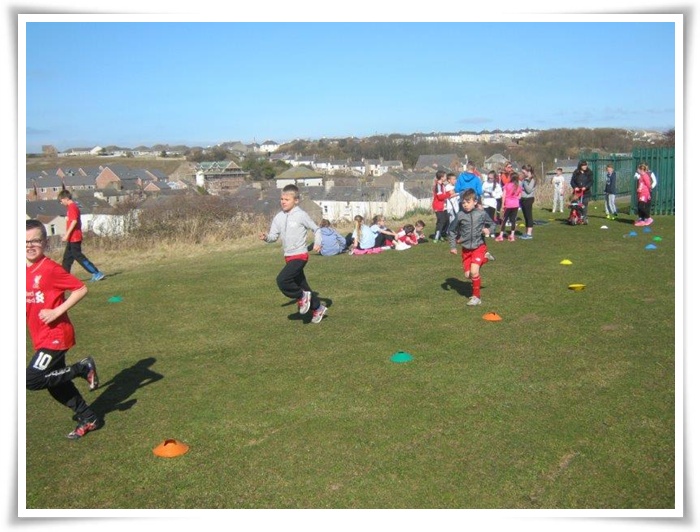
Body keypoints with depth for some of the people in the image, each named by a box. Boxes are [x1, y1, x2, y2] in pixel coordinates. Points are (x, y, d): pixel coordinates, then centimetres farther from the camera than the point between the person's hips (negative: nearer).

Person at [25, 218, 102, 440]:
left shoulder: (51, 269, -16)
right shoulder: (25, 271, 6)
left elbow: (81, 289, -18)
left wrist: (57, 311, -21)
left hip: (56, 335, -8)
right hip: (40, 338, 8)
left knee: (32, 380, -15)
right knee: (55, 383, 15)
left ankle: (84, 368, 2)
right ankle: (88, 419, 31)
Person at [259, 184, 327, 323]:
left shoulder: (301, 215, -10)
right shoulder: (279, 217, 6)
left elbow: (316, 229, -1)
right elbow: (273, 236, 5)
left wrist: (317, 243, -15)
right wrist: (266, 237, -16)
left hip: (300, 255, -7)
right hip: (288, 256, 7)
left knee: (282, 280, -22)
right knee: (302, 285, 14)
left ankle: (302, 296, -1)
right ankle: (318, 308, 30)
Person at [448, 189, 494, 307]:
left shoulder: (481, 213, -8)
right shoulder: (460, 215, -5)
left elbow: (491, 224, 10)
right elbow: (452, 231, 7)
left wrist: (488, 230, -12)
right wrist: (453, 246, 6)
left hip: (479, 247, -3)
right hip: (466, 249, 3)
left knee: (474, 271, -18)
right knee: (468, 275, 6)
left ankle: (476, 296, 1)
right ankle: (484, 258, 30)